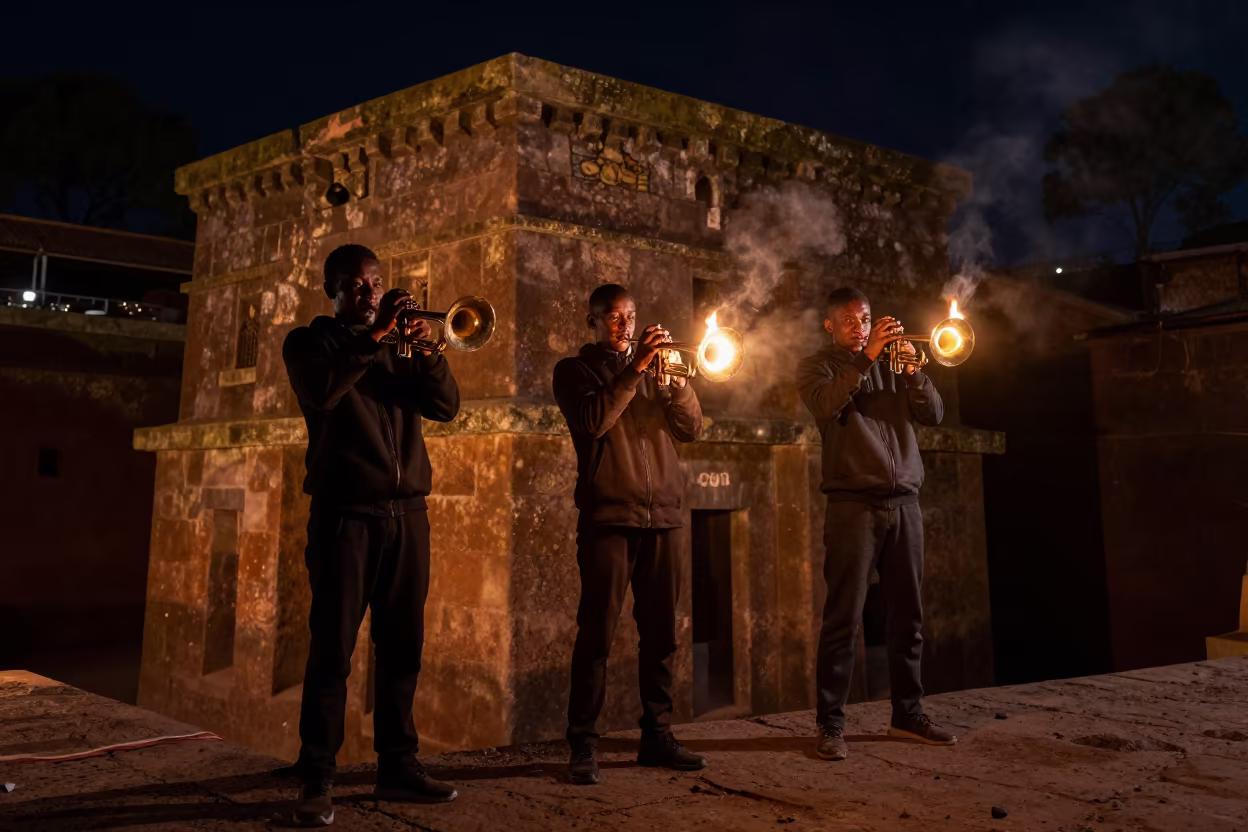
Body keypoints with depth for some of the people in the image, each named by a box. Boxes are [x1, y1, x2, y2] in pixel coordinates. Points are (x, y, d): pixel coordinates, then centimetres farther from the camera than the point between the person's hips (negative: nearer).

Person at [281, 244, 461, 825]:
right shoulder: (310, 342, 8)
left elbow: (445, 407, 6)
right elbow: (320, 392, -15)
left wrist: (426, 352, -9)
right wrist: (372, 335, -17)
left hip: (406, 514, 4)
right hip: (345, 514, -4)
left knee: (402, 648, 5)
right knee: (332, 650, -5)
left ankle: (398, 767, 14)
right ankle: (316, 781, 2)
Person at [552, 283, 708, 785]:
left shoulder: (655, 368, 21)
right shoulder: (575, 370, 8)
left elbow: (692, 429, 9)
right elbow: (593, 421, -12)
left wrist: (676, 380, -6)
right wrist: (633, 369, -14)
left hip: (661, 516, 5)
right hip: (608, 515, -4)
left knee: (661, 633, 7)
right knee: (596, 632, -5)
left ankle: (657, 737, 17)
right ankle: (582, 745, 2)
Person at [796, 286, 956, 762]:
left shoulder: (892, 364, 19)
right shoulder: (817, 366, 7)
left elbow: (934, 415, 9)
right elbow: (826, 404, -15)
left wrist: (911, 369, -6)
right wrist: (866, 356, -17)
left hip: (904, 504, 5)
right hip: (854, 504, -5)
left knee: (908, 616, 9)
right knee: (843, 618, -6)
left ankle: (908, 714, 20)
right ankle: (830, 724, 0)